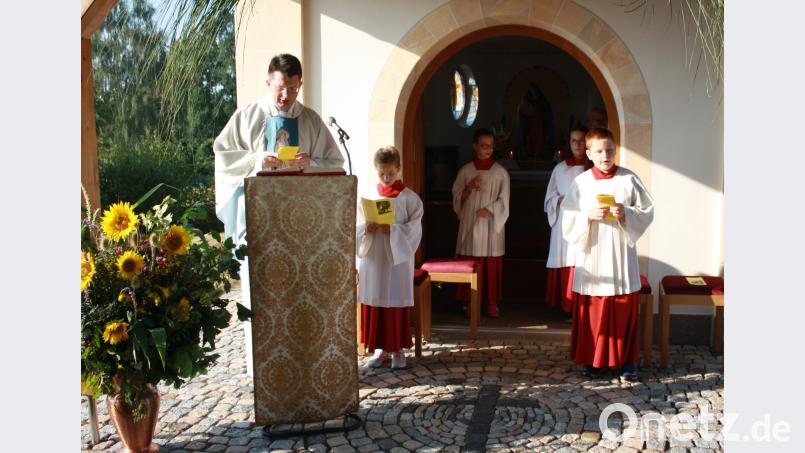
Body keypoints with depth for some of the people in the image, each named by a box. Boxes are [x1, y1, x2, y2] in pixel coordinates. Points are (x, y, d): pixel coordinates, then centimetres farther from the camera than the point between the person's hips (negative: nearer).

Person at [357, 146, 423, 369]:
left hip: (398, 258, -3)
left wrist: (393, 230, -20)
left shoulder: (409, 198, -2)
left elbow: (414, 228, -6)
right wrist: (366, 229, -14)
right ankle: (380, 347, 21)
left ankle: (398, 349, 15)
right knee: (373, 304, 7)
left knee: (397, 305, 2)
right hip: (372, 259, 3)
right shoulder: (368, 196, 6)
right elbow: (357, 227, 7)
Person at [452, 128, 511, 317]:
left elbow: (503, 201, -1)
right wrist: (469, 188, -12)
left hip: (492, 225, -1)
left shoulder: (501, 172, 1)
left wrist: (488, 210, -15)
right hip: (470, 223, 1)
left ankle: (492, 302, 12)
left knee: (492, 265, 1)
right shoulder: (465, 171, 4)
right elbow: (457, 198, 5)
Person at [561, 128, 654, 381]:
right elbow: (568, 221, 1)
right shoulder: (580, 183, 2)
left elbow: (648, 212, 2)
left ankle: (627, 359, 19)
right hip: (591, 254, 0)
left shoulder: (629, 180, 1)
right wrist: (589, 215, -16)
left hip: (621, 255, 0)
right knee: (591, 311, 5)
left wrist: (626, 214, -16)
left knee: (624, 310, 5)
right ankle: (594, 359, 19)